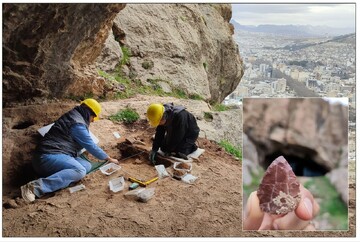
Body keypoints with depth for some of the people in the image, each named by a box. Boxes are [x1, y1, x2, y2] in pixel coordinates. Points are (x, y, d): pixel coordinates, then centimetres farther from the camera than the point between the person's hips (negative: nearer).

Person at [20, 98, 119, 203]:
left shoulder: (71, 116, 22)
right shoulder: (78, 124, -9)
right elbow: (91, 146, -3)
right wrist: (109, 158, 9)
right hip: (50, 156, -10)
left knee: (87, 165, -2)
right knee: (80, 171, -31)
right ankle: (37, 187, -38)